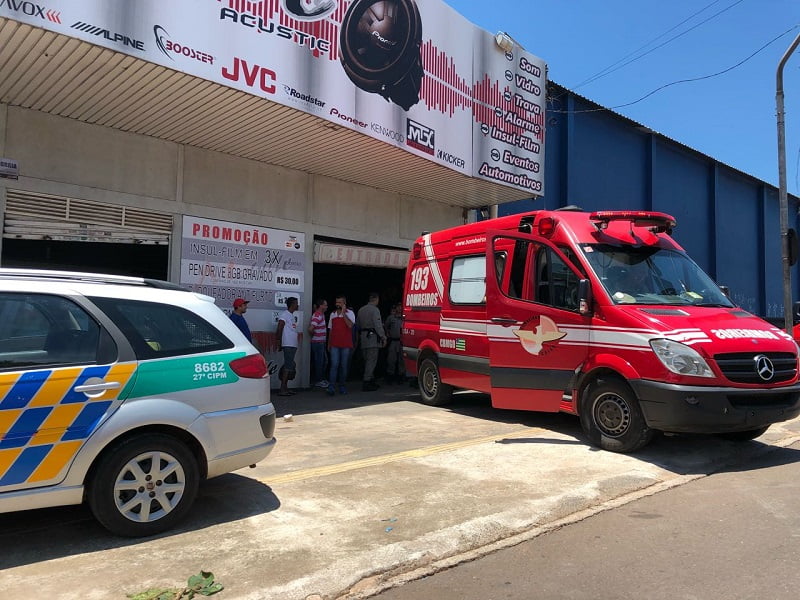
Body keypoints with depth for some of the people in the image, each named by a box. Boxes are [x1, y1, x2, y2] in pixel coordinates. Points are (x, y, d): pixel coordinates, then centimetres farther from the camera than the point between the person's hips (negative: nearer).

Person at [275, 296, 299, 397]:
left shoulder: (291, 315, 20)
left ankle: (285, 388, 15)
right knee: (288, 366, -10)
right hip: (288, 345, -9)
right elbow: (279, 329, -14)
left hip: (293, 345, 9)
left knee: (290, 366, 10)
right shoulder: (284, 314, -9)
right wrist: (279, 343, -14)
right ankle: (282, 389, -9)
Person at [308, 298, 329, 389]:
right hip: (318, 342, -10)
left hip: (321, 342, 10)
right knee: (319, 362, -1)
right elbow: (310, 329, -29)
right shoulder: (317, 316, -20)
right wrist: (312, 335, -12)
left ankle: (322, 378, 27)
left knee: (322, 361, 17)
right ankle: (318, 381, 7)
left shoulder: (321, 314, 11)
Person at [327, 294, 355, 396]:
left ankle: (342, 386, 15)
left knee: (344, 365, 4)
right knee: (334, 365, -8)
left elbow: (350, 325, -16)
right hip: (334, 344, 2)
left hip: (346, 344, -2)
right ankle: (331, 387, -13)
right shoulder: (333, 314, 14)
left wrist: (343, 313, -15)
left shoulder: (349, 313, 3)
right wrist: (329, 344, 17)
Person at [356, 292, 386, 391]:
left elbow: (357, 324, 18)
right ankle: (367, 382, -8)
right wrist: (383, 337, -10)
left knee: (367, 360, 15)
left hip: (363, 337, 8)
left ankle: (371, 380, 23)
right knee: (372, 360, -6)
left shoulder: (361, 310, 14)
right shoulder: (375, 310, -10)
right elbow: (378, 325, -15)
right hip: (372, 337, -8)